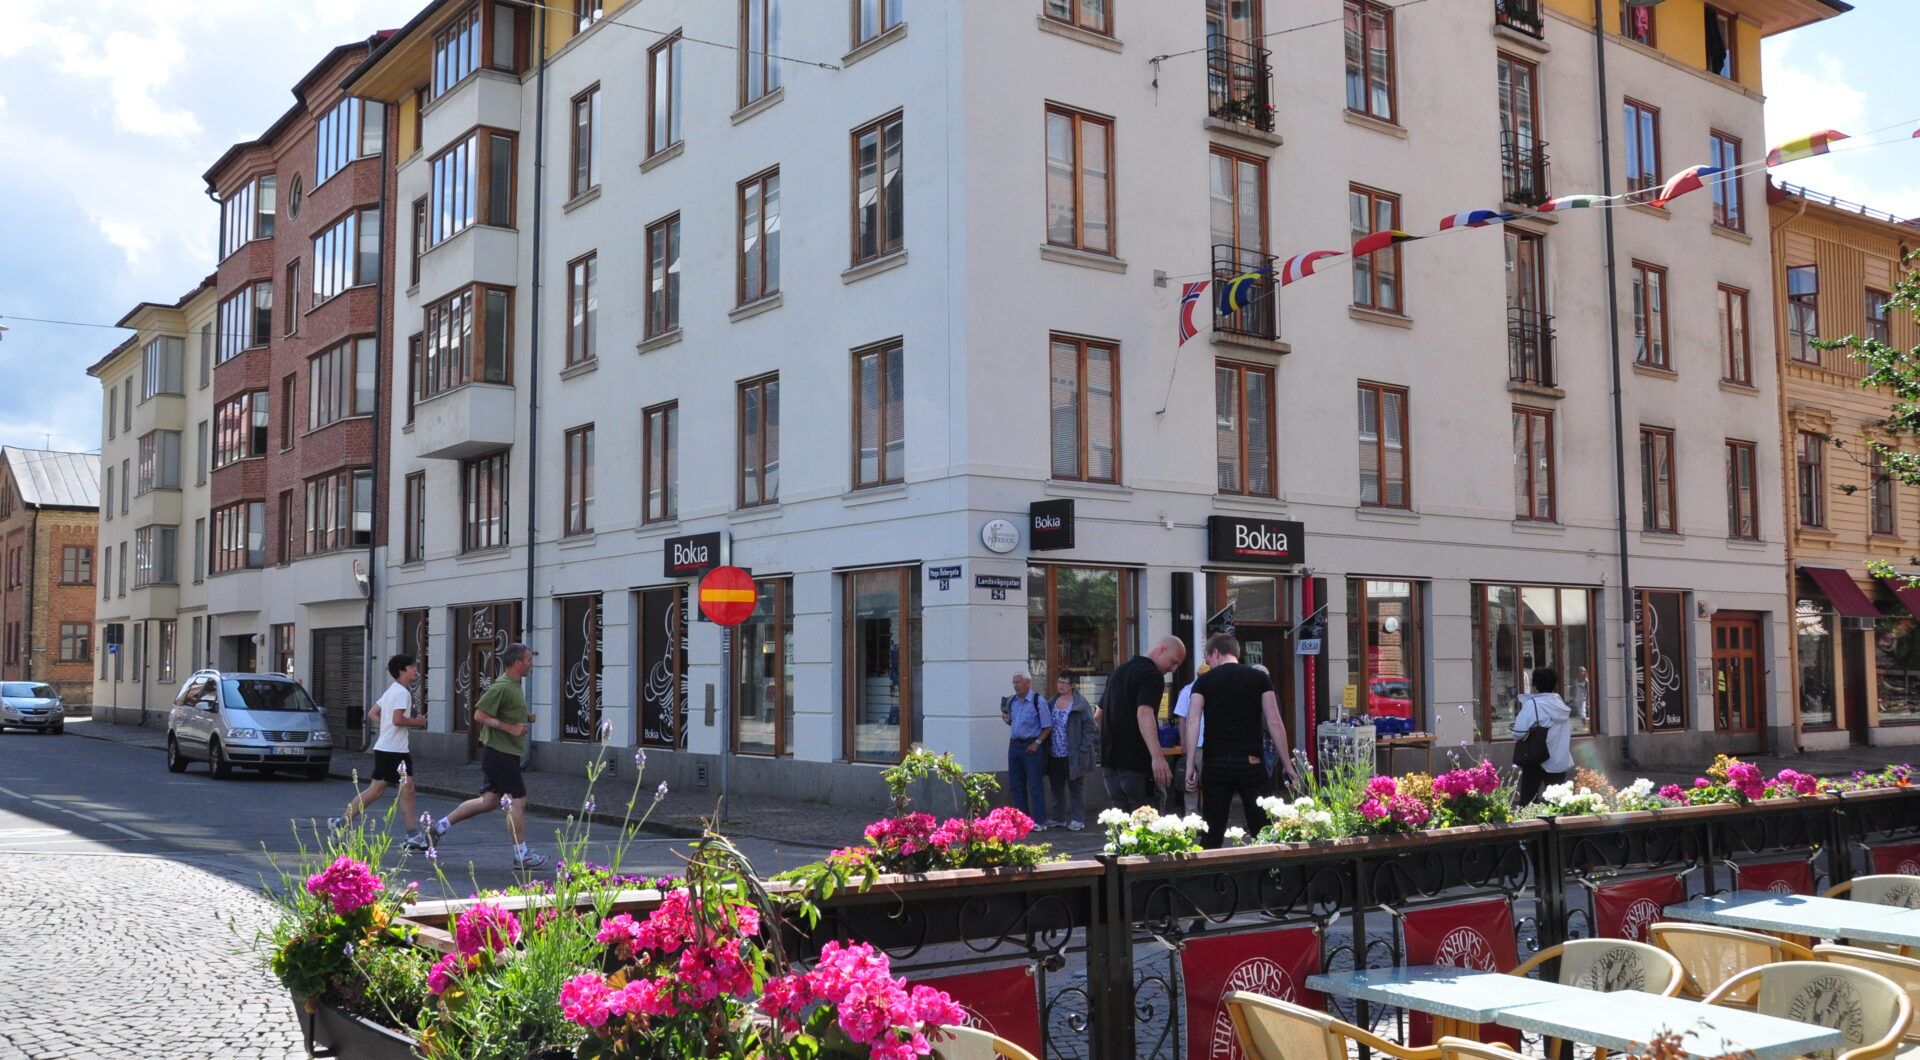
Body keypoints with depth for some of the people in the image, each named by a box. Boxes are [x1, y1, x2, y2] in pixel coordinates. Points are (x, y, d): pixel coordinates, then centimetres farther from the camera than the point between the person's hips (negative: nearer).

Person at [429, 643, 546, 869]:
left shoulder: (514, 685, 15)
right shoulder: (501, 687, -17)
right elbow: (479, 715, -20)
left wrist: (526, 717, 10)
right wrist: (510, 728, -22)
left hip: (505, 753, 10)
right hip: (499, 752, -10)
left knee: (489, 801, 14)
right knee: (517, 801, -5)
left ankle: (440, 826, 22)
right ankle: (521, 855, 2)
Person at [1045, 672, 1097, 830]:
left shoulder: (1080, 703, -8)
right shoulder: (1052, 702, 10)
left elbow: (1089, 728, -10)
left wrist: (1083, 750, -16)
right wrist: (1046, 749, 8)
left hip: (1073, 755, -6)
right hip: (1054, 755, 6)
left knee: (1076, 787, 4)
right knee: (1057, 788, 13)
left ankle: (1077, 819, 10)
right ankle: (1058, 818, 22)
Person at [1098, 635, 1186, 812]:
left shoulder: (1119, 671, 17)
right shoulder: (1153, 675, -11)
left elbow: (1098, 717, 24)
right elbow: (1144, 714, -29)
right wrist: (1157, 756, -39)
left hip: (1110, 761, 8)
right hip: (1136, 763, -8)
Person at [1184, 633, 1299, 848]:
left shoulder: (1204, 681, 5)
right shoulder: (1259, 678, 6)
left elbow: (1193, 721, -6)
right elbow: (1274, 722, -1)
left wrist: (1191, 764, -7)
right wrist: (1287, 763, 2)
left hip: (1215, 764, 0)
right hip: (1251, 763, 0)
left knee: (1213, 833, 4)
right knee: (1261, 831, 5)